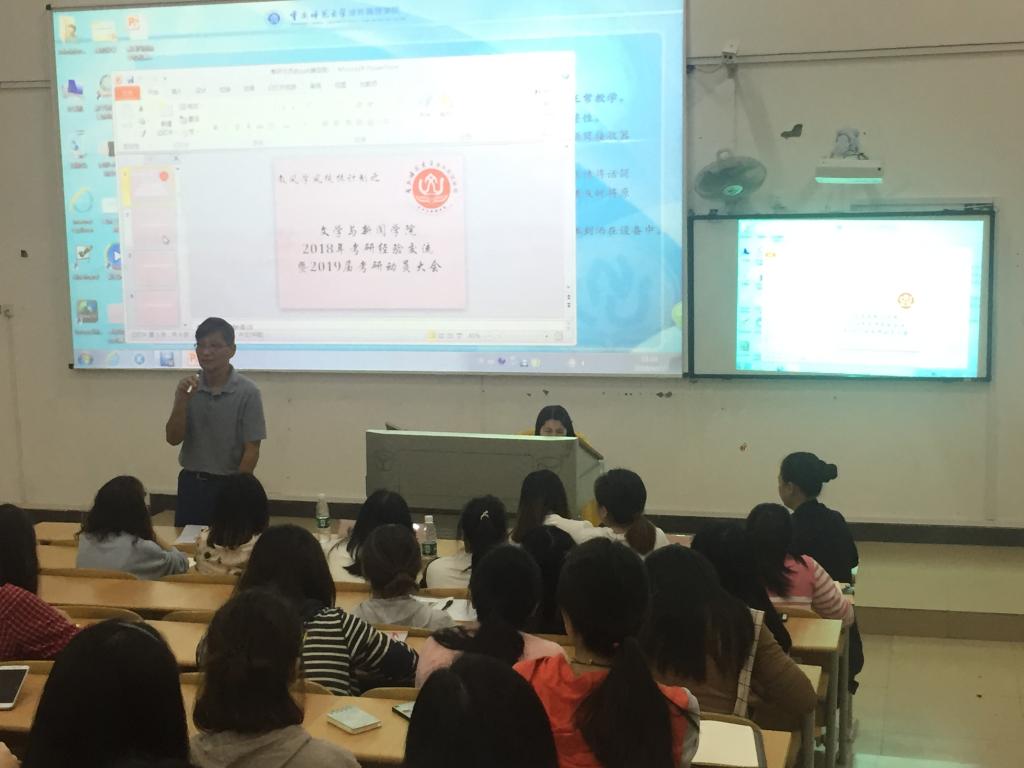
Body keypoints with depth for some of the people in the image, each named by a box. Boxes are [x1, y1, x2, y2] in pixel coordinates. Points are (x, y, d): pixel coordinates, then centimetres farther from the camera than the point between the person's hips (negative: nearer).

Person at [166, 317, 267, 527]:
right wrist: (181, 400, -14)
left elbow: (251, 450, -10)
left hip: (228, 484, -3)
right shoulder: (188, 387, 2)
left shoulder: (248, 393, -11)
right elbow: (173, 439, -1)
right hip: (190, 482, 4)